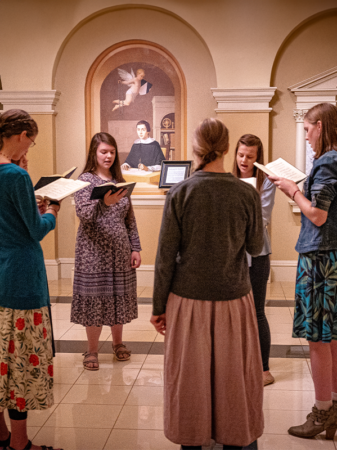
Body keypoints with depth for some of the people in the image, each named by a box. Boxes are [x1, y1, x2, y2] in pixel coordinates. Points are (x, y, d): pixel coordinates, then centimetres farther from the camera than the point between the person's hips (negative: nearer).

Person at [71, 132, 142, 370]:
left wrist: (136, 248, 7)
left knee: (119, 296, 11)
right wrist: (104, 202, -36)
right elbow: (83, 214, -19)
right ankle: (92, 350, 17)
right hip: (94, 250, -4)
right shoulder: (86, 179, -5)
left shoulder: (119, 181, 9)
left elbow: (130, 219, 11)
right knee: (95, 297, 1)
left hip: (120, 251, 4)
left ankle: (118, 342, 31)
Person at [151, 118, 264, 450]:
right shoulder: (247, 193, -6)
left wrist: (159, 306, 2)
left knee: (190, 375, 13)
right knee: (232, 376, 15)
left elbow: (166, 255, -6)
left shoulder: (179, 193, -8)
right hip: (233, 299, 1)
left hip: (189, 299, 0)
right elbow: (255, 247, 5)